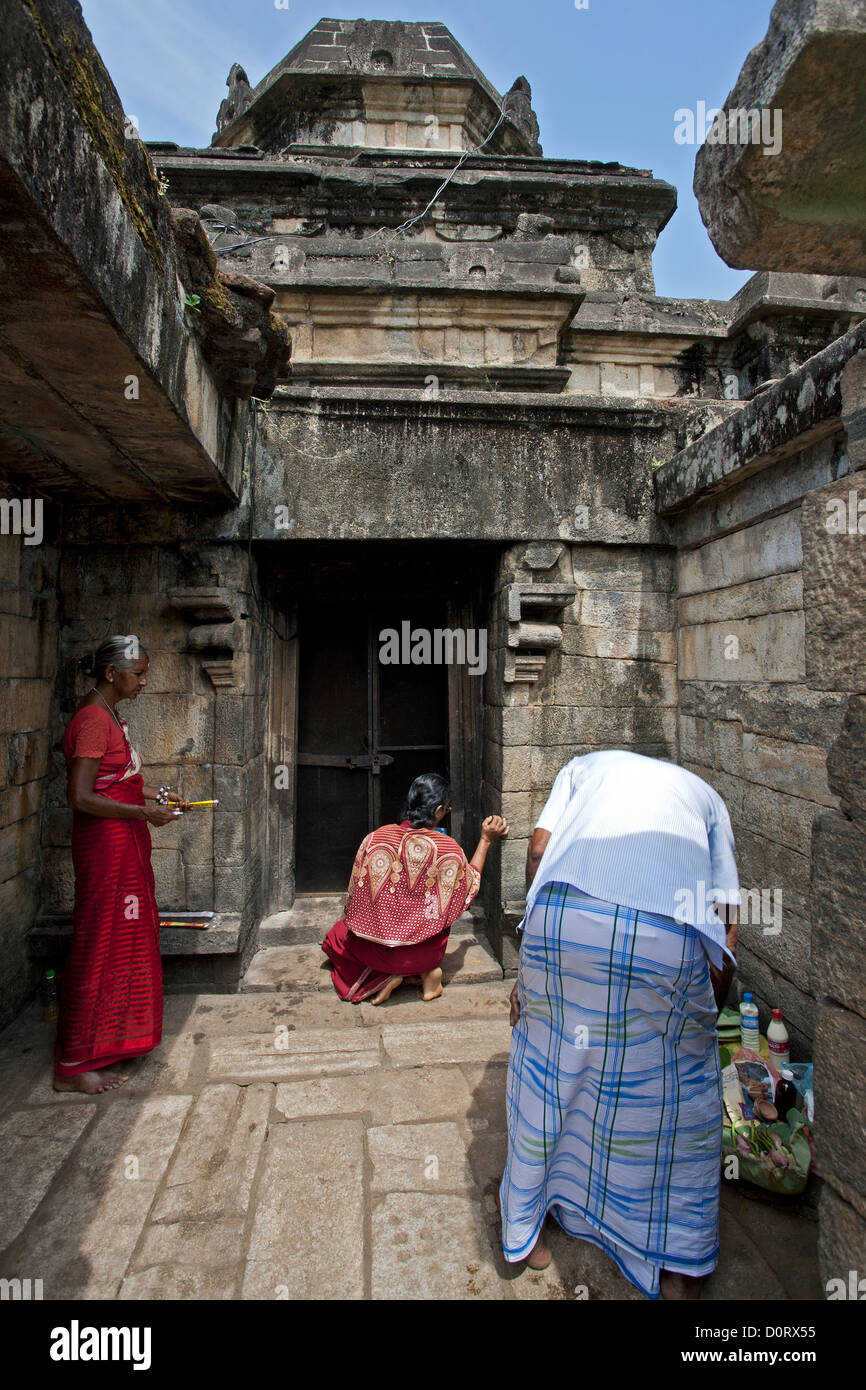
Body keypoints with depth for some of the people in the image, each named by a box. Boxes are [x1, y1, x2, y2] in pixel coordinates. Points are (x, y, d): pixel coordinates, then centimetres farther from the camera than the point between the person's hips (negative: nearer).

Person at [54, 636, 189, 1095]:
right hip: (104, 845, -10)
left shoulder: (109, 715, 12)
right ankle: (72, 1065, 15)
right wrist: (144, 812, -20)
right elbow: (80, 798, -24)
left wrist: (156, 794, 10)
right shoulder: (93, 720, -19)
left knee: (125, 942, 18)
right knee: (100, 945, 0)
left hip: (124, 844, 10)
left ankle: (107, 1045, 35)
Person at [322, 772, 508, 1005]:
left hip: (372, 950, 0)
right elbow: (470, 881, 6)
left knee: (338, 934, 28)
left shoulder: (375, 839, -14)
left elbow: (355, 896, -1)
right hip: (424, 953, 1)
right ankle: (427, 971, 6)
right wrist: (486, 840, 14)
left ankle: (385, 976, 5)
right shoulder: (448, 849, -16)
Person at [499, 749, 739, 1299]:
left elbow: (539, 848, 14)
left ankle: (528, 1231, 45)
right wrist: (704, 1019, 37)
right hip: (669, 934, 0)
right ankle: (679, 1269, 43)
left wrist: (531, 966, 21)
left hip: (562, 909, 1)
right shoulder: (706, 795, 34)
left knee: (547, 1064, 24)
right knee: (683, 1086, 26)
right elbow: (727, 935, 25)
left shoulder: (589, 764, 33)